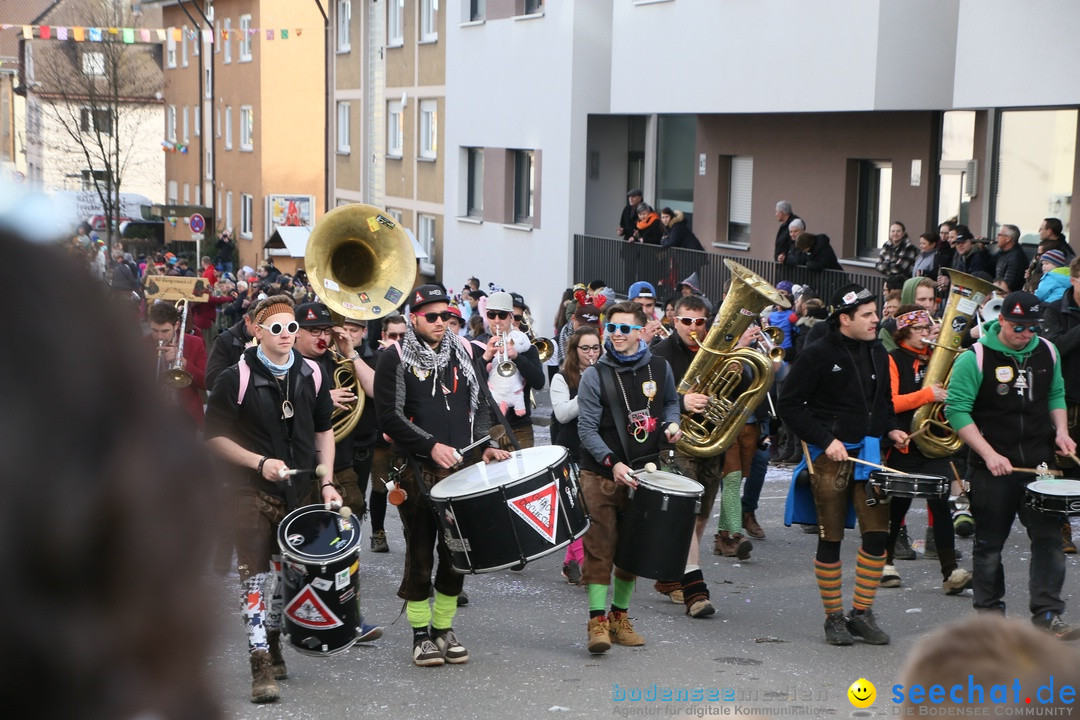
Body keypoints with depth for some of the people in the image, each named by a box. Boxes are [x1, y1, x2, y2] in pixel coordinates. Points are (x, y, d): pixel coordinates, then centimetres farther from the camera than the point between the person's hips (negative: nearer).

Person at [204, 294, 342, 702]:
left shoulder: (310, 376, 5)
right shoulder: (236, 379, -8)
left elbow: (324, 431, 16)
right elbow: (215, 438, -7)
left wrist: (326, 482, 6)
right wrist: (260, 463, -18)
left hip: (301, 492, 4)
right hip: (253, 492, -4)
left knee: (285, 575, 14)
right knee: (255, 576, -10)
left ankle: (274, 647, 33)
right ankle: (261, 666, -8)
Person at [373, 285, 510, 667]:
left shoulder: (465, 354, 12)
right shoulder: (394, 359, -2)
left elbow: (480, 406, 16)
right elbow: (389, 417, -8)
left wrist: (483, 444, -1)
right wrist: (431, 446, -15)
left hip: (462, 468, 4)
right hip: (418, 473, -4)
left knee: (456, 551, 7)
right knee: (420, 553, 0)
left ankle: (444, 628, 20)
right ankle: (421, 635, 10)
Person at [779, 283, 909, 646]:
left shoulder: (877, 353, 11)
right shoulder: (818, 354, -9)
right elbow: (790, 404, -9)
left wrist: (891, 428, 6)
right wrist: (826, 440, -15)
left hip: (870, 453, 5)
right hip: (830, 457, -5)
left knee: (877, 534, -1)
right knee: (830, 539, 2)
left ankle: (862, 613, 12)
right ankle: (834, 618, 13)